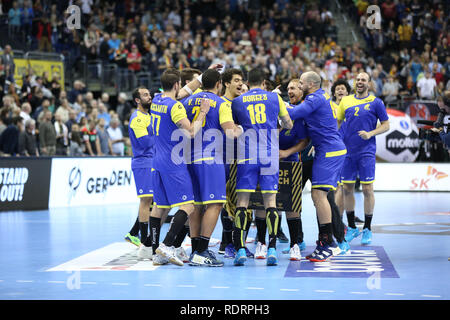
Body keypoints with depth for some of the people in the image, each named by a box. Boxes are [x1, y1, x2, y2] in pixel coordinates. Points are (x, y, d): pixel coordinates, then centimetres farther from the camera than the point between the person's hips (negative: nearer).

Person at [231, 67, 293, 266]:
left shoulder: (237, 102, 8)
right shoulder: (274, 97, 9)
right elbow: (288, 125, 17)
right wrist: (281, 125, 39)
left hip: (246, 156, 0)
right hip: (270, 156, 0)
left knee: (242, 201, 0)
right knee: (270, 201, 2)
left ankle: (240, 248, -9)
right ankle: (272, 248, -6)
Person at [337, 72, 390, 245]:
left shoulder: (375, 102, 1)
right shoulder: (346, 101, 10)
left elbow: (386, 125, 2)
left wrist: (370, 133, -13)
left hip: (367, 152, -3)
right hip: (348, 151, 3)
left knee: (367, 189, -3)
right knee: (347, 189, 4)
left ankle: (367, 229, 8)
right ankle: (352, 228, 17)